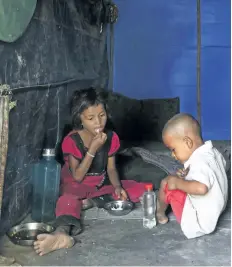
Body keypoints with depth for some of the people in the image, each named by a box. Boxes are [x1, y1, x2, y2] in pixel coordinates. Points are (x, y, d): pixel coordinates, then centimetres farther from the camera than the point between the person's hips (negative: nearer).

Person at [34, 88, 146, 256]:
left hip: (102, 184, 5)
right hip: (77, 185, -5)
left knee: (140, 190, -10)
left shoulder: (111, 137, -8)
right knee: (69, 199, -40)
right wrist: (93, 149, -32)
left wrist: (118, 187, -21)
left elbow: (111, 168, 0)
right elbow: (77, 176, -22)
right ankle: (63, 233, -67)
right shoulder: (72, 140, -20)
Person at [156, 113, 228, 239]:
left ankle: (159, 212, 22)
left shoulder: (199, 162, -31)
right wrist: (188, 174, 7)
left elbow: (201, 188, -49)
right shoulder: (212, 151, -2)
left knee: (166, 184, -5)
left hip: (198, 221, -10)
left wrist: (177, 183, -33)